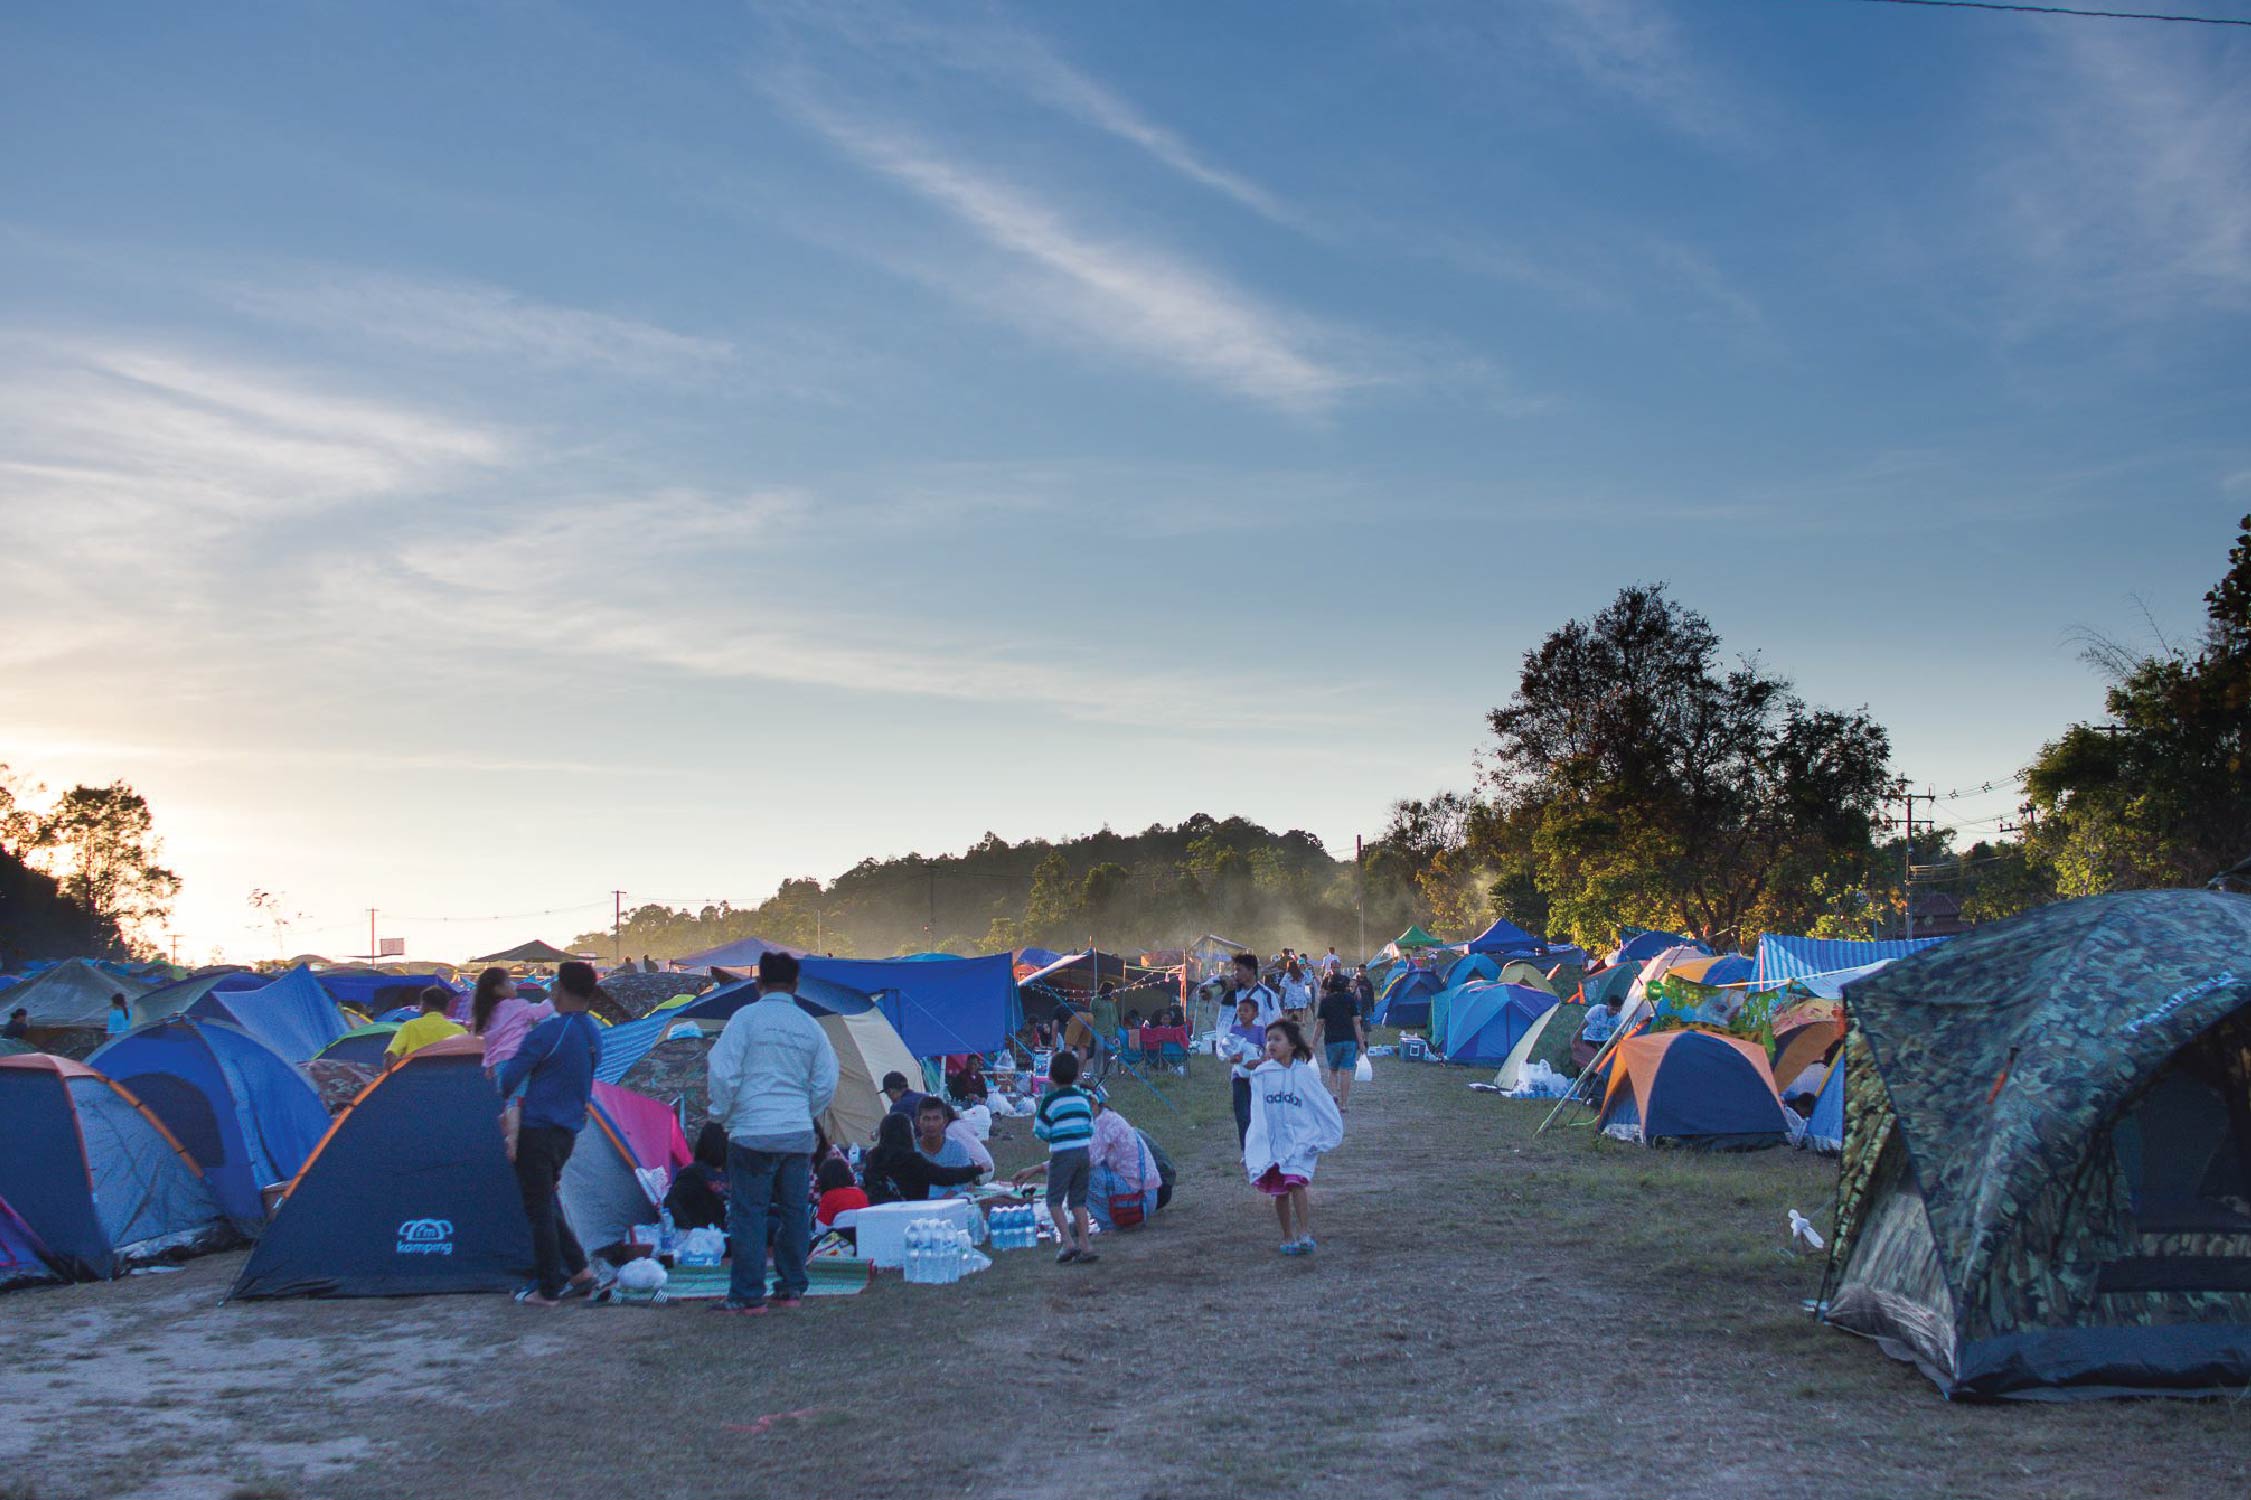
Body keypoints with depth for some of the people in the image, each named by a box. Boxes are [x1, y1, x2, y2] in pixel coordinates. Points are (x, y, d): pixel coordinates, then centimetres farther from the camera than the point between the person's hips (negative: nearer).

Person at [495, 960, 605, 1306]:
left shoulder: (549, 1031, -18)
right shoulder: (594, 1034, 9)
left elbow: (511, 1075, -15)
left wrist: (503, 1095, 5)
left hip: (537, 1131, -8)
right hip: (569, 1131, 8)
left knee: (539, 1210, 0)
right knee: (547, 1204, 21)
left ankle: (548, 1290, 5)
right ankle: (578, 1271, 20)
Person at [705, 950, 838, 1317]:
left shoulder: (746, 1018, -5)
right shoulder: (810, 1026, 8)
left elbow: (724, 1073, -7)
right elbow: (826, 1084, 11)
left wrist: (721, 1115, 7)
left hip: (753, 1132, -4)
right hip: (799, 1134, 4)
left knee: (748, 1214, 0)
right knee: (795, 1212, 12)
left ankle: (747, 1296, 1)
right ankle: (791, 1287, 19)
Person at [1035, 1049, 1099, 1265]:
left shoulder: (1050, 1100, -7)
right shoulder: (1084, 1099, 10)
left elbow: (1041, 1132, -4)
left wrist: (1039, 1108, 10)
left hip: (1062, 1155, -6)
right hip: (1085, 1153, 6)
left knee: (1054, 1200, 1)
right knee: (1078, 1201, 13)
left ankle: (1068, 1241, -14)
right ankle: (1086, 1245, 9)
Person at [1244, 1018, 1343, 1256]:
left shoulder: (1304, 1073, -2)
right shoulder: (1261, 1075, 1)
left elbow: (1324, 1105, 7)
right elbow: (1257, 1112, 2)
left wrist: (1333, 1133, 9)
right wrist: (1255, 1144, -4)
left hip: (1300, 1139, -2)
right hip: (1271, 1141, 2)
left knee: (1297, 1183, -19)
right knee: (1279, 1191, 6)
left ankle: (1305, 1234, -21)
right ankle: (1287, 1237, 19)